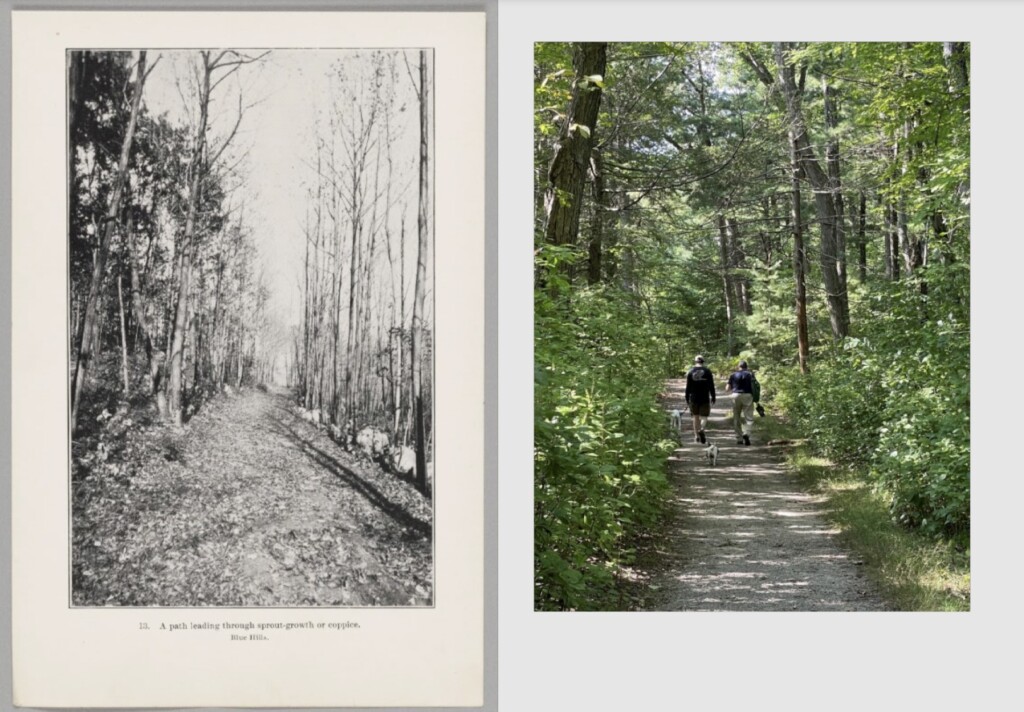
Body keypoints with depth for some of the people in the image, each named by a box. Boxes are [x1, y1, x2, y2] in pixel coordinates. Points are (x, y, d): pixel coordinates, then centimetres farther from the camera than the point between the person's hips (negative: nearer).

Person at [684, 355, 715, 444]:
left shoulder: (690, 372, 0)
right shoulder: (707, 371, -1)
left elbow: (688, 387, 0)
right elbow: (711, 386, 0)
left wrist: (687, 398, 6)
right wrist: (713, 397, 7)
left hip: (694, 398, 1)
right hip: (705, 398, -1)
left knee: (696, 417, 11)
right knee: (704, 417, 2)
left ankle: (696, 436, 12)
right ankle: (701, 429, -27)